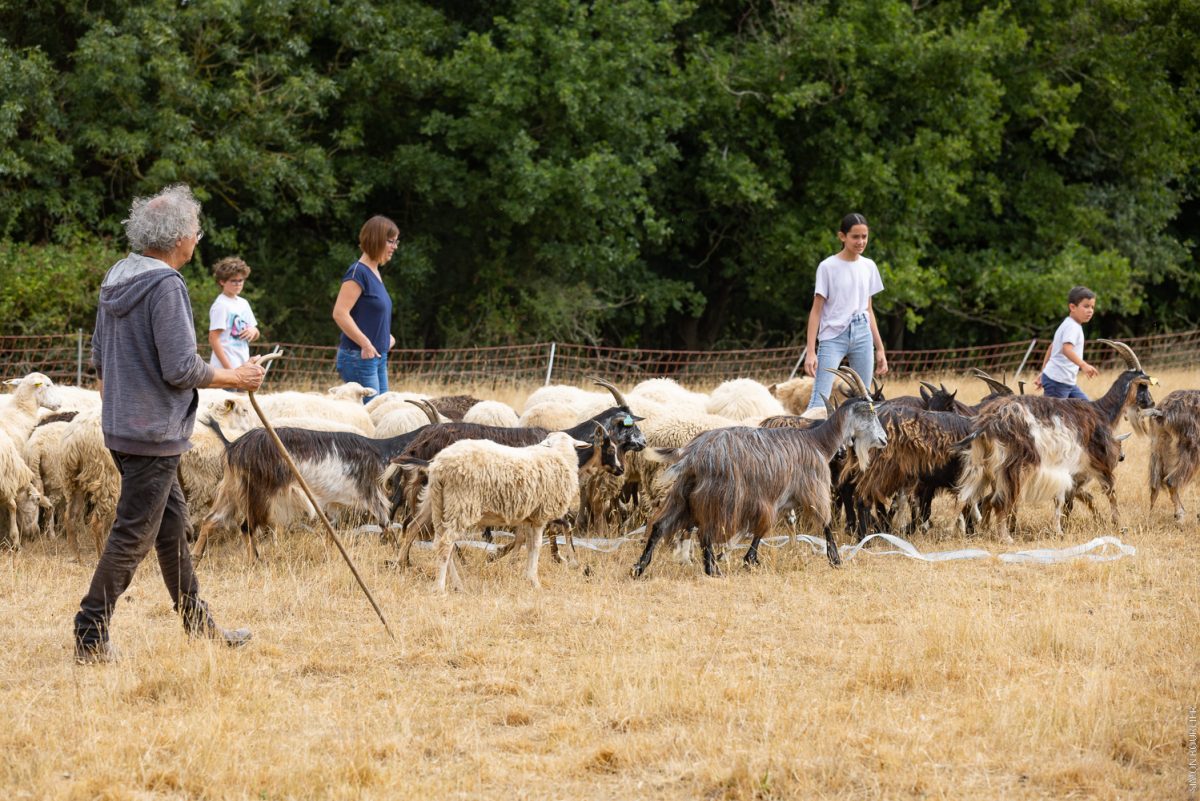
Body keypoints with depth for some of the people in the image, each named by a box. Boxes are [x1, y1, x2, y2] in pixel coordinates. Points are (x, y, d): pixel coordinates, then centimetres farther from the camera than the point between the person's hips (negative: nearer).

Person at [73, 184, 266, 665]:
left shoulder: (117, 279, 9)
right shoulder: (166, 286, -20)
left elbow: (99, 358, 17)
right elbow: (181, 369, -22)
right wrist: (236, 379, -8)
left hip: (121, 426, 10)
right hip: (155, 434, -10)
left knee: (171, 524, 17)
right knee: (133, 536, -4)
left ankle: (199, 626, 26)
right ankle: (90, 637, -2)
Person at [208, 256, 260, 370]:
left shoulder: (243, 303, 13)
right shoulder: (220, 305, -11)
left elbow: (255, 336, 22)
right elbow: (213, 338, -15)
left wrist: (253, 331, -4)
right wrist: (228, 367, -21)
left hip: (242, 366, 9)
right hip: (226, 368, -9)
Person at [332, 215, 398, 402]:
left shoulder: (374, 273, 14)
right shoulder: (358, 272, -14)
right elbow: (340, 313, -21)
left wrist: (386, 337, 12)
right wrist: (365, 344, -20)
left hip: (378, 358, 9)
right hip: (359, 358, -9)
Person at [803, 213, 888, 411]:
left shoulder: (869, 266, 9)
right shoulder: (828, 267, -5)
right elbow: (816, 311, -5)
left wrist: (880, 349, 14)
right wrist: (810, 351, -12)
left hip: (862, 335, 5)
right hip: (833, 336, -5)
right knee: (819, 401, -14)